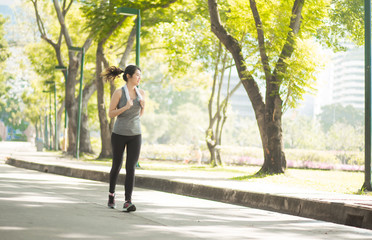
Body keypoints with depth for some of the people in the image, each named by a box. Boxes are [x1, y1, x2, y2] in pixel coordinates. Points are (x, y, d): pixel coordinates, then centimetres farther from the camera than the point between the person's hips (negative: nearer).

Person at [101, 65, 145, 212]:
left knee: (131, 168, -9)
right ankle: (111, 193, 37)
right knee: (117, 165, 12)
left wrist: (143, 105, -7)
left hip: (135, 135, 2)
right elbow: (110, 114, -7)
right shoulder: (118, 92, -9)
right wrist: (126, 107, -21)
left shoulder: (141, 92, 4)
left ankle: (128, 202, -12)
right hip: (119, 133, -2)